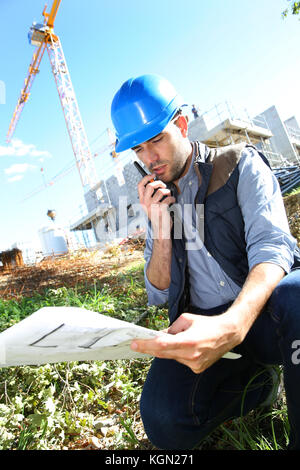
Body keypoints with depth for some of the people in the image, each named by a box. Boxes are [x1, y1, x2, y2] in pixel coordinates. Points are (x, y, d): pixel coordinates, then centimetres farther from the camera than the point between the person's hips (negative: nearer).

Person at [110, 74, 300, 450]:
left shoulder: (240, 164, 1)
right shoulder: (157, 201, 12)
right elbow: (158, 296, 9)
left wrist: (233, 324, -36)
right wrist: (161, 228, -8)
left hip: (261, 311, -2)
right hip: (200, 327, 3)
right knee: (163, 420, -23)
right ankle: (255, 380, 5)